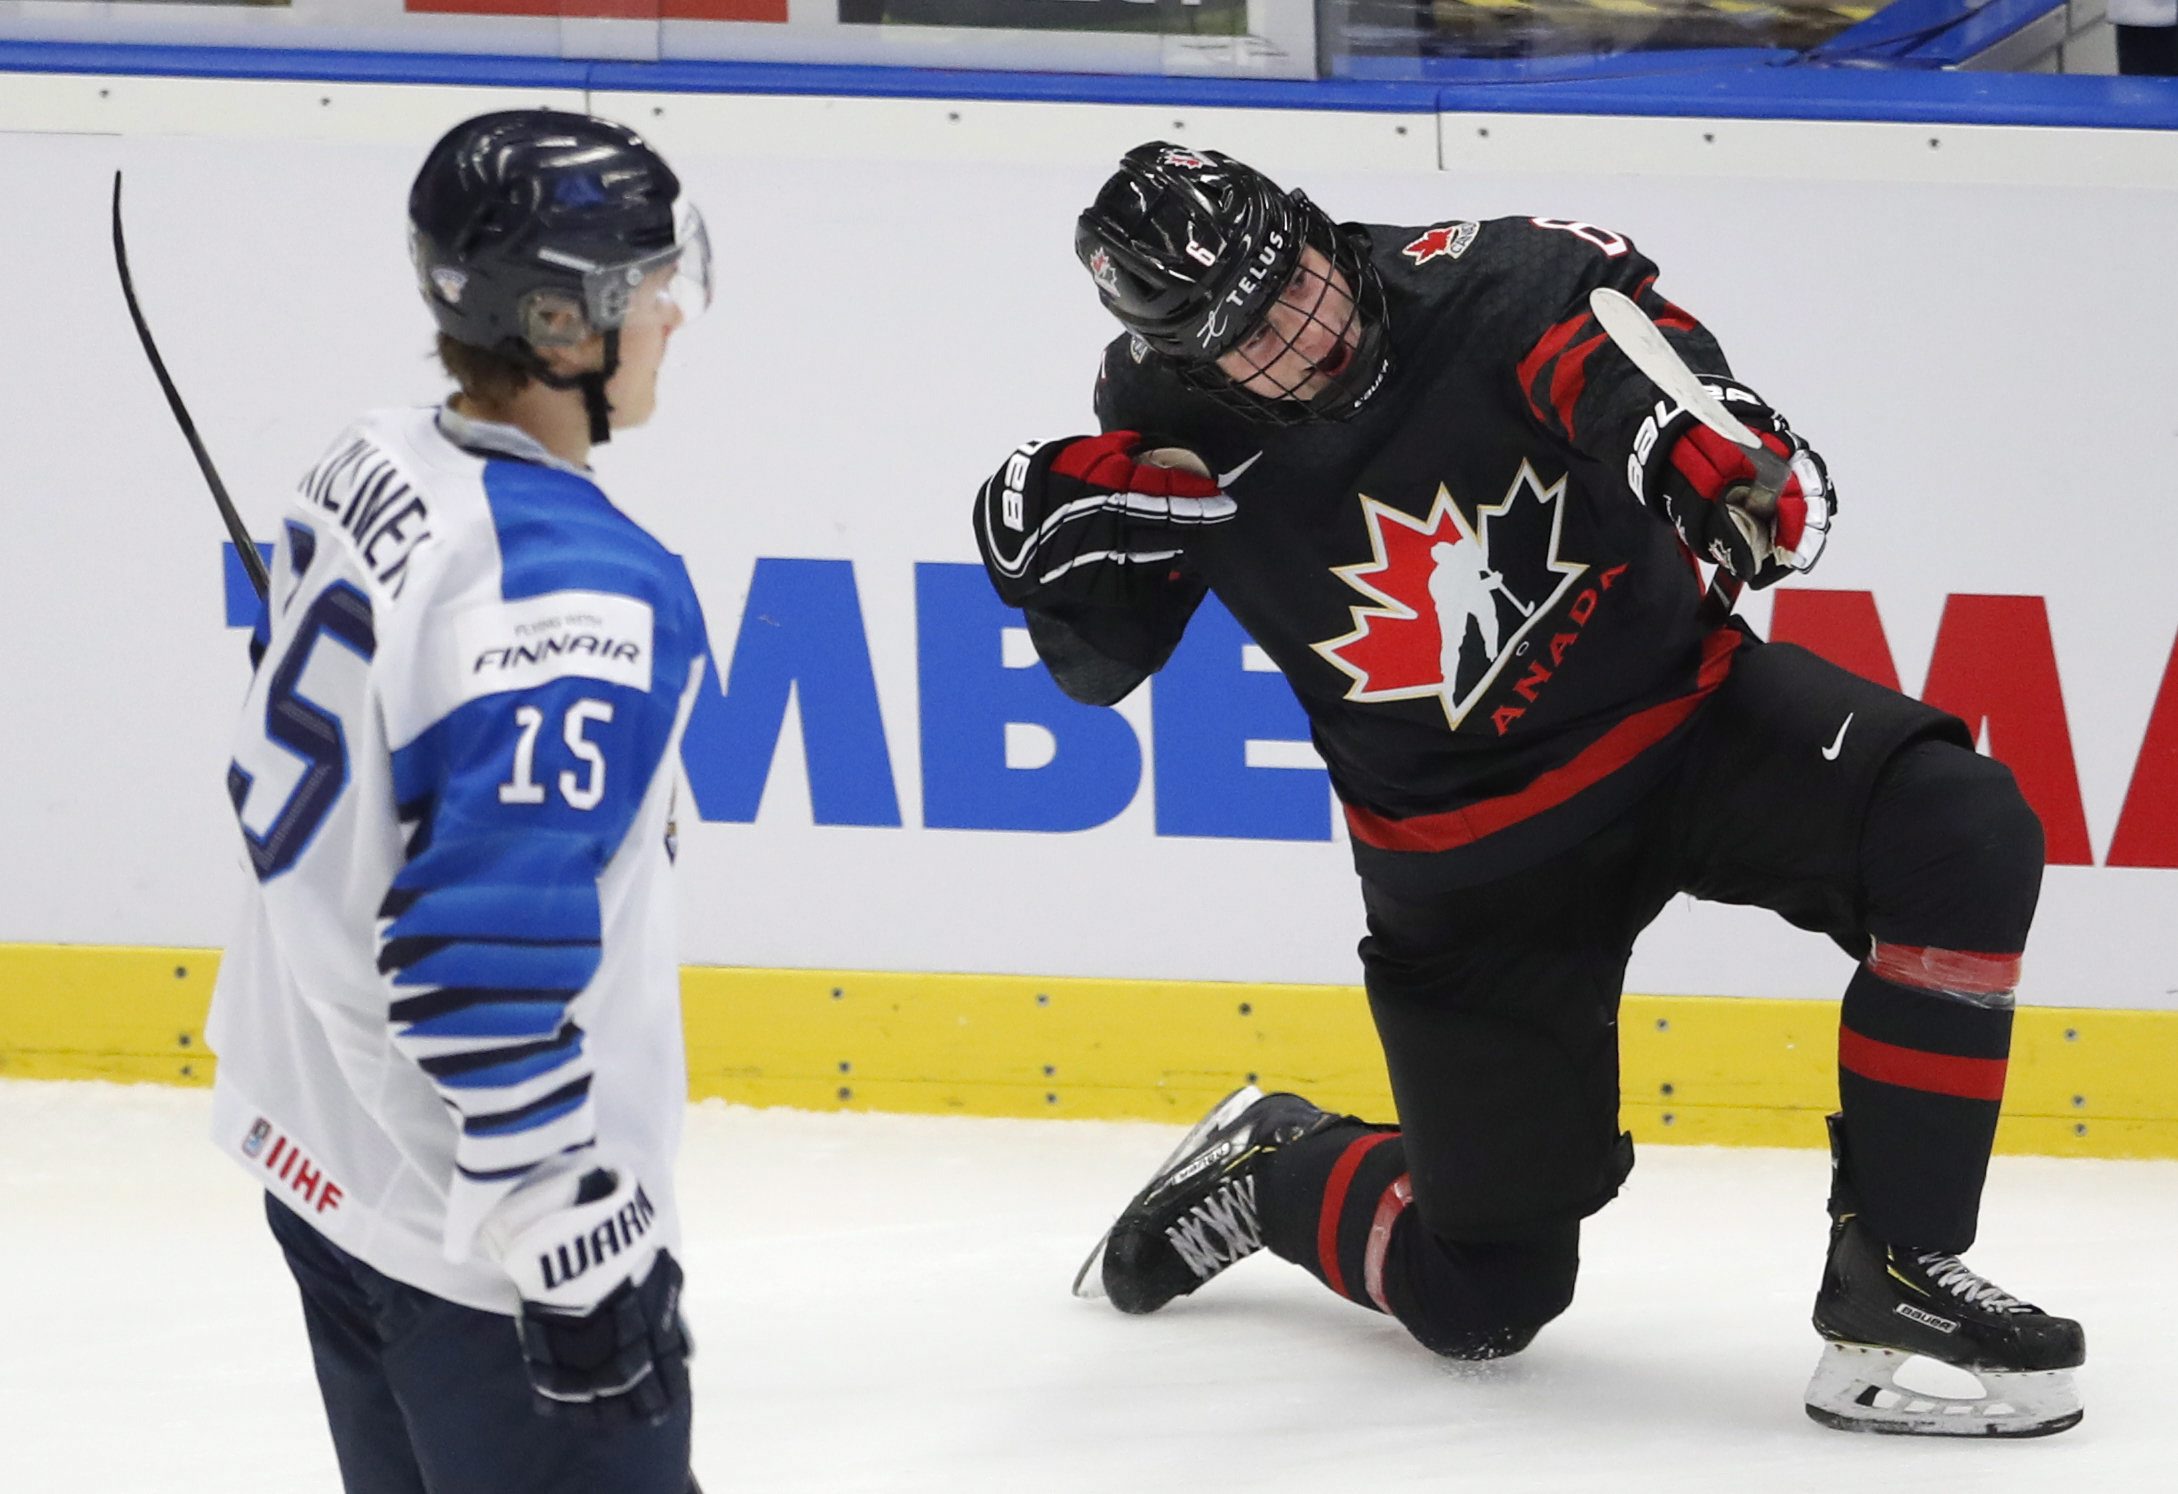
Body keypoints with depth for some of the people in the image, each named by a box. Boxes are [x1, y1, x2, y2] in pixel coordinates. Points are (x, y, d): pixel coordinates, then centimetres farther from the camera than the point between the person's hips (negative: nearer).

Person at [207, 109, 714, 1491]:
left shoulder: (371, 470, 2)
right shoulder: (579, 597, -26)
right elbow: (492, 952, -30)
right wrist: (573, 1246, -24)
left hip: (315, 1151, 10)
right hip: (475, 1212, -10)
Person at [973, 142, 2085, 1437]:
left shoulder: (1485, 285, -18)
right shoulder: (1177, 438, -10)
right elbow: (1100, 663, 4)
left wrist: (1709, 445, -56)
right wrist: (1056, 551, -16)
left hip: (1683, 709, 0)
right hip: (1473, 864, 0)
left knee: (1964, 837, -30)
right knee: (1483, 1298, 4)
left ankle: (1896, 1279, -23)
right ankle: (1271, 1174, 37)